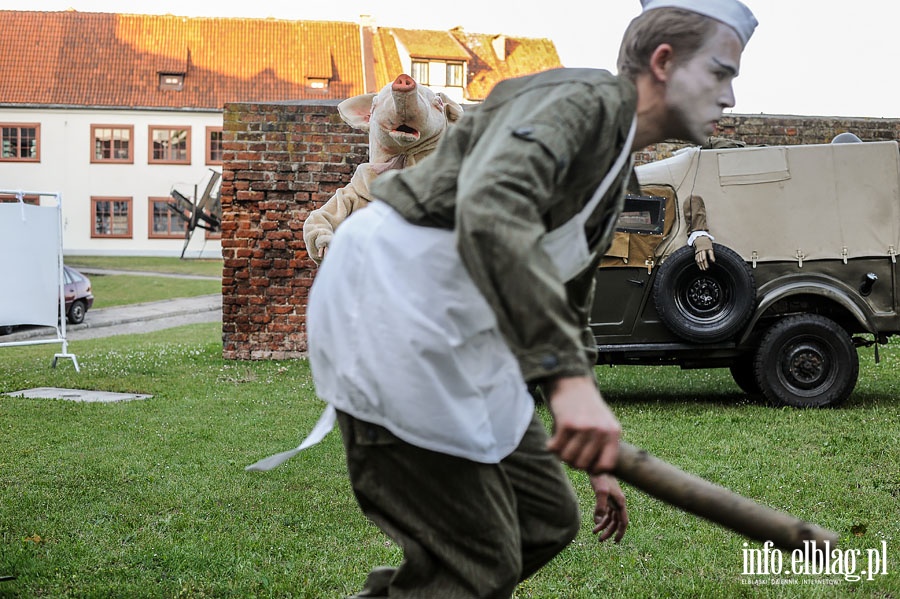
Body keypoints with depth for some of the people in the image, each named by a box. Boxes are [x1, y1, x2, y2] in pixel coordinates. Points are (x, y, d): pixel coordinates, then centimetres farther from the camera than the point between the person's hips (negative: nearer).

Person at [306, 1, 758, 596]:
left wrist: (596, 455, 31)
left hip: (455, 335, 10)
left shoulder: (615, 177, 18)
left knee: (548, 519, 12)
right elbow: (490, 208, -35)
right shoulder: (585, 98, -13)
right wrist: (568, 375, -43)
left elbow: (569, 315, 29)